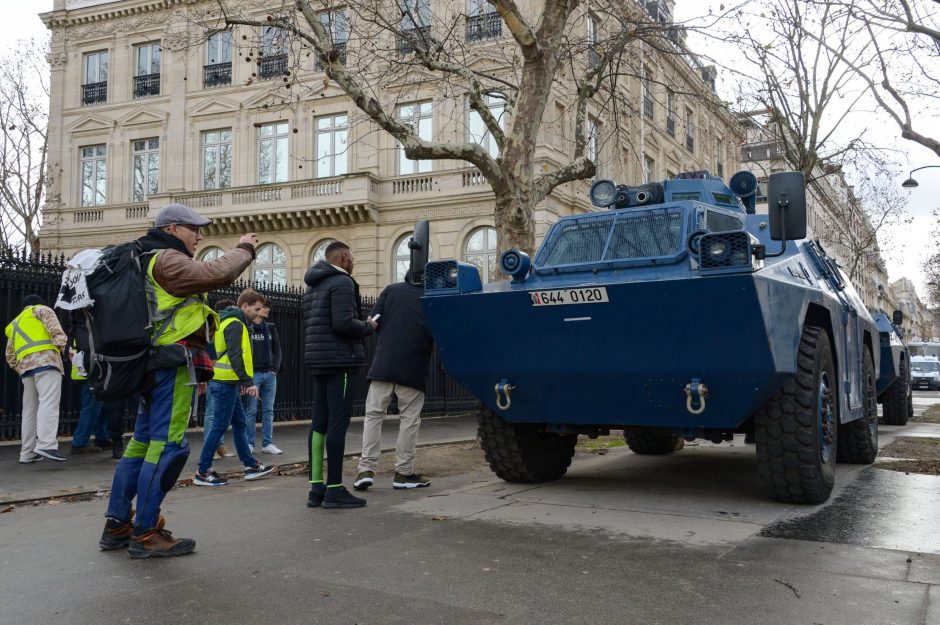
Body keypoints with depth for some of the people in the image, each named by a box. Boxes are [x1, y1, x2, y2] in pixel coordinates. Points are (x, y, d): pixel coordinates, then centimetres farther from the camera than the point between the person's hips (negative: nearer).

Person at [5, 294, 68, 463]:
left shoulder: (13, 324, 35)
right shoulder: (41, 309, 17)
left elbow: (10, 356, 29)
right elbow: (53, 325, -6)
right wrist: (60, 342, -6)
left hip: (25, 366, 7)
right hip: (45, 360, -7)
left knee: (30, 409, 9)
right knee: (48, 403, -18)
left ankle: (27, 453, 9)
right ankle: (46, 445, -33)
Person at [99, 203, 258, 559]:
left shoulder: (151, 262, 24)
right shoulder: (166, 259, -9)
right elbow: (216, 274, -24)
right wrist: (244, 250, -5)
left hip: (155, 365, 11)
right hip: (175, 364, -11)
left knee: (143, 443, 14)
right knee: (167, 446, -9)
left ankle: (117, 525, 19)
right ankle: (145, 533, -6)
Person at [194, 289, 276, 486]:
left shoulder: (233, 322, 19)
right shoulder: (235, 324, -13)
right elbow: (235, 356, -22)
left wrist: (242, 381, 21)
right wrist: (248, 382, -22)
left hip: (228, 383, 11)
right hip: (225, 383, -11)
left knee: (240, 424, 13)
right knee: (220, 426, -6)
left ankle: (251, 466, 20)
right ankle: (202, 472, -1)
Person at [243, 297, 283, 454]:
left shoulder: (271, 328, 12)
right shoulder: (246, 328, -2)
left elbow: (277, 349, 14)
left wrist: (275, 368, 2)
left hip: (270, 374, 5)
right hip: (253, 374, -5)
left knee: (269, 410, 6)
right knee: (251, 410, -2)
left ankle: (268, 443, 11)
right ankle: (249, 443, 6)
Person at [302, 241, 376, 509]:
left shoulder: (312, 287, 19)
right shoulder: (342, 282, -10)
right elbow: (343, 323, -21)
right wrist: (368, 327, -4)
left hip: (318, 362, 9)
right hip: (340, 361, -9)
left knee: (319, 423, 8)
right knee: (338, 424, -8)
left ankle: (316, 487, 10)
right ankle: (334, 490, -7)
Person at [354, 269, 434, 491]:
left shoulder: (391, 290, 7)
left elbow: (374, 320, 1)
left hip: (383, 364, 1)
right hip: (413, 369, -1)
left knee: (373, 415, 5)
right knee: (409, 419, 6)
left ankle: (366, 470, -3)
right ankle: (403, 473, 7)